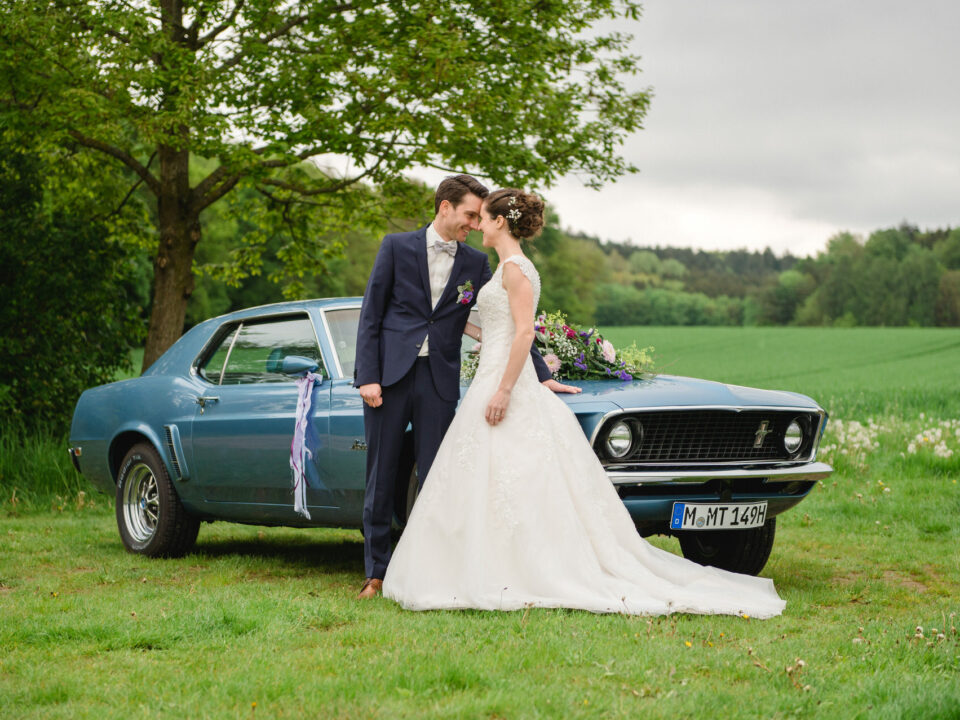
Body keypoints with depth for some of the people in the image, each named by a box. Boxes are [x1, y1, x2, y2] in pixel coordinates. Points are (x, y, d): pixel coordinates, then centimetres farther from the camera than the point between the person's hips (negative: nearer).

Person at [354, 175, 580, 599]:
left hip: (438, 383, 2)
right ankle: (376, 573, 12)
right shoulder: (397, 247, 2)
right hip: (389, 376, -2)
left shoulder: (476, 264, 10)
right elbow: (370, 315, 0)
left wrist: (543, 376, 9)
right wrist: (368, 377, -8)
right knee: (381, 478, 3)